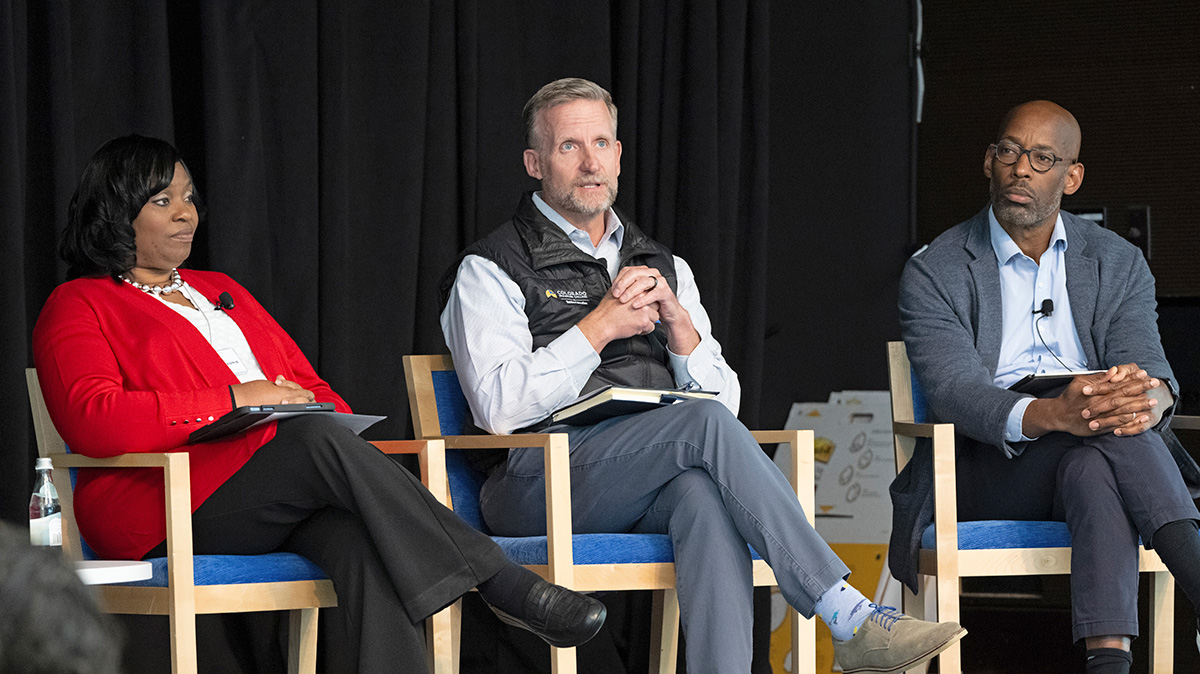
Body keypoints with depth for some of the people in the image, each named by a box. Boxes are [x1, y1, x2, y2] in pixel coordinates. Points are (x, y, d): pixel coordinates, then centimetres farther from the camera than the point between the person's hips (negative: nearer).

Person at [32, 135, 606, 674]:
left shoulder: (222, 293, 31)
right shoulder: (79, 306, 9)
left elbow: (318, 394, 28)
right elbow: (90, 420, -11)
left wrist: (303, 403, 1)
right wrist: (234, 401, -13)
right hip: (173, 510, -6)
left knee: (358, 539, -32)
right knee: (319, 438, -33)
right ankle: (500, 584, -32)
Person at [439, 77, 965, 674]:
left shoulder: (665, 268, 24)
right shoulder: (490, 271, 8)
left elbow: (726, 397, 15)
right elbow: (498, 407, -8)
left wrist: (677, 322, -2)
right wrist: (599, 328, -7)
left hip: (660, 482, 4)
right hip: (538, 485, -4)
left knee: (704, 494, -35)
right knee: (705, 424, -31)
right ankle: (851, 620, -34)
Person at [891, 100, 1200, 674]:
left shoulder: (1118, 264, 13)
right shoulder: (935, 273, 3)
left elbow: (1149, 369, -3)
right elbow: (954, 393, -14)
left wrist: (1151, 396, -31)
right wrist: (1050, 415, -35)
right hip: (984, 470, -2)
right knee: (1104, 437, -34)